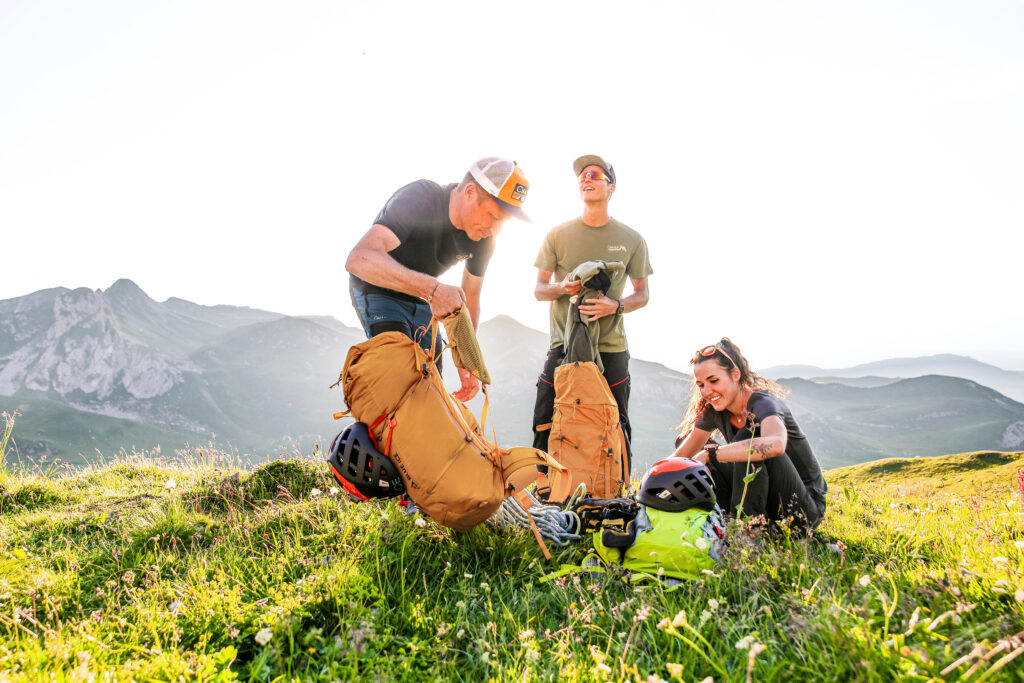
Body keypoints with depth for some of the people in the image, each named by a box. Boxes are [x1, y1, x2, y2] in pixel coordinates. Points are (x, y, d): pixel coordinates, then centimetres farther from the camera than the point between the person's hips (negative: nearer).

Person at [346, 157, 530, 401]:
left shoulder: (483, 238, -13)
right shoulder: (419, 199, -33)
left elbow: (470, 298, -1)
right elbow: (359, 259, -46)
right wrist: (433, 289, -53)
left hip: (421, 302, 6)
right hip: (377, 293, -6)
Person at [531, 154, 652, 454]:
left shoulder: (632, 239, 6)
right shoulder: (558, 234, 6)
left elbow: (642, 293, 10)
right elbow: (539, 289, 8)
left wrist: (616, 305, -12)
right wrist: (562, 288, -15)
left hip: (611, 348, 0)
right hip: (563, 344, 0)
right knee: (545, 425, -1)